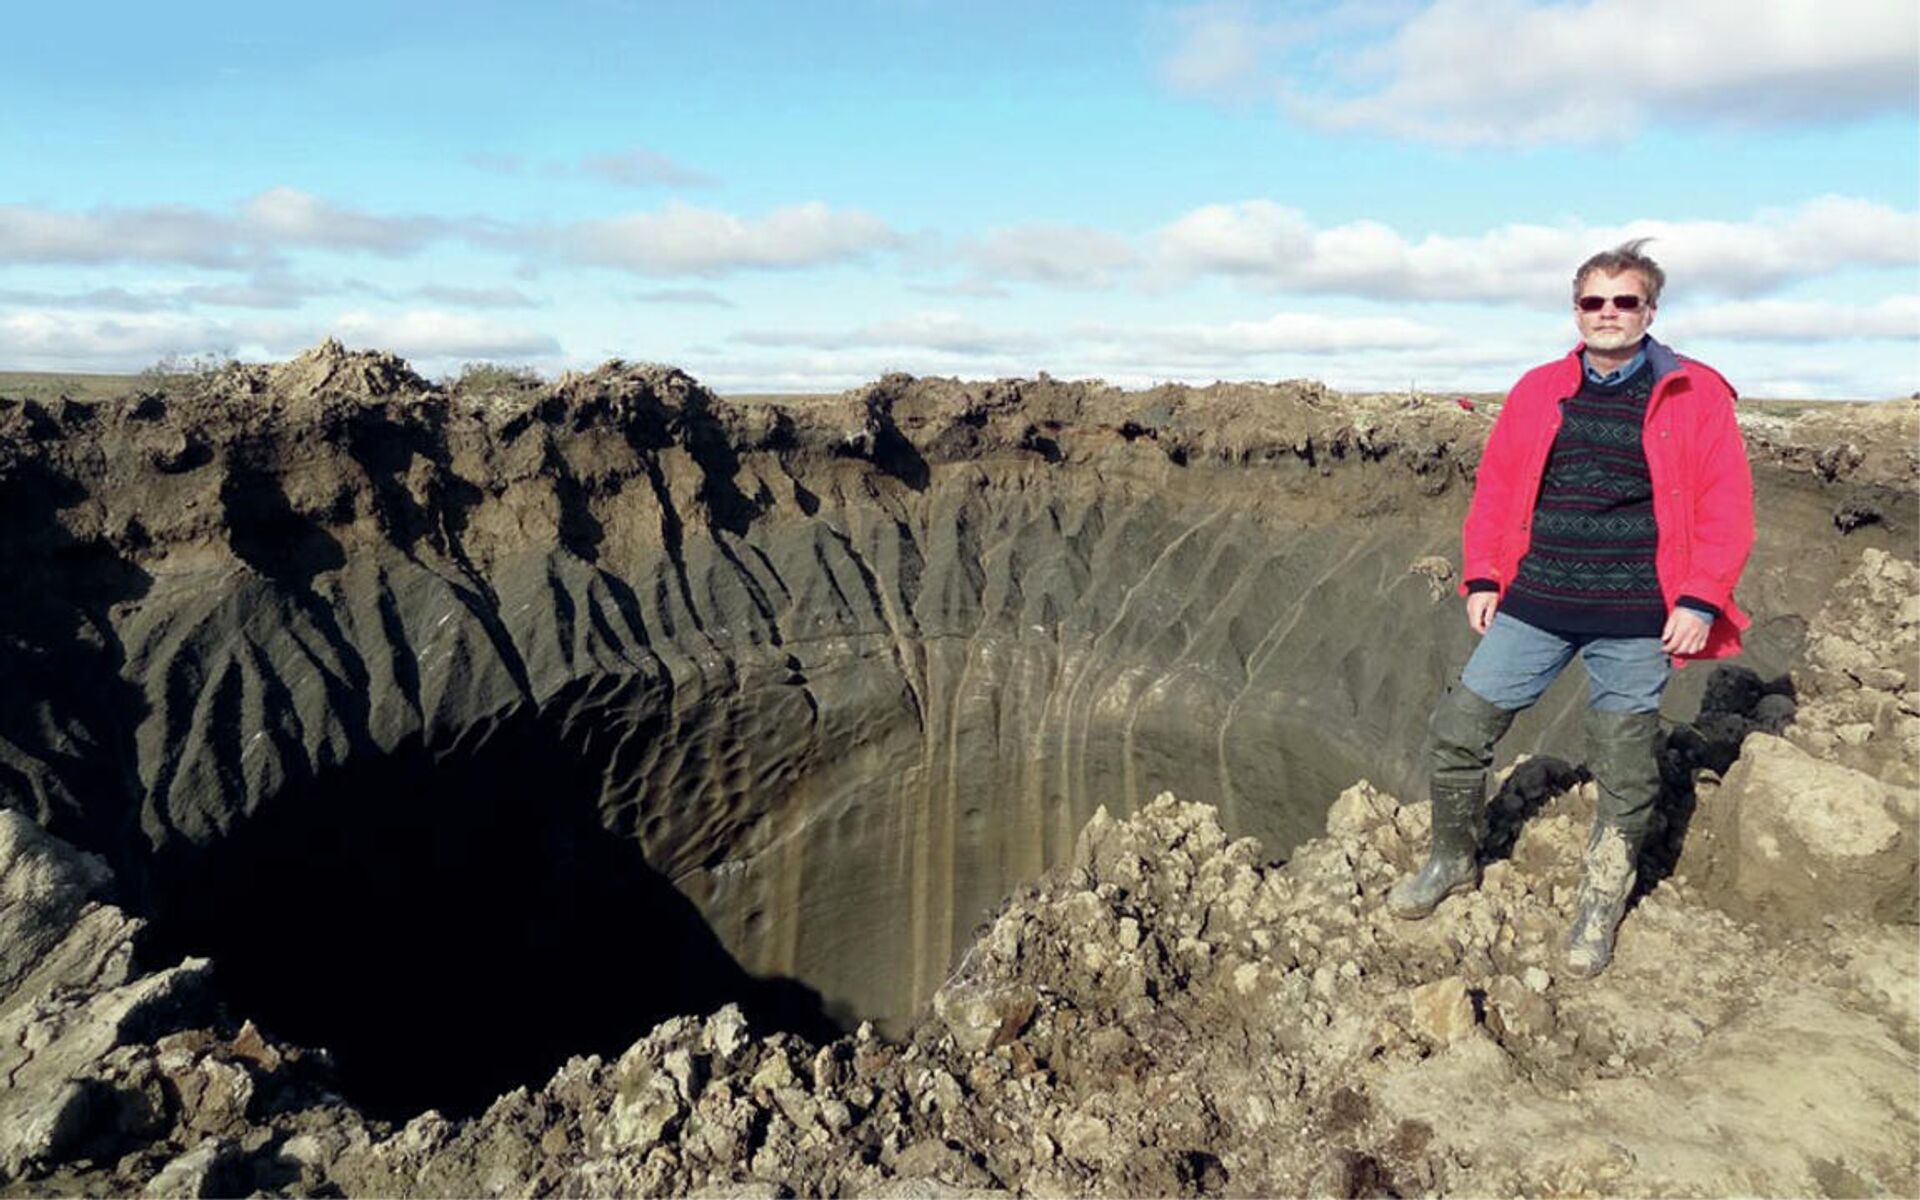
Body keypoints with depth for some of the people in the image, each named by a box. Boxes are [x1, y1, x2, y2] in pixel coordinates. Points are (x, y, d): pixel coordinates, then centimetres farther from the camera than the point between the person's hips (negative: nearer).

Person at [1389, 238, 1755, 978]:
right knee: (1458, 728, 1)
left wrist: (1701, 600, -10)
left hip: (1635, 623, -2)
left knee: (1624, 772, 7)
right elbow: (1494, 486, 9)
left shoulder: (1694, 396, -1)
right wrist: (1480, 577, 2)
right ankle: (1454, 861, 24)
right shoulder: (1539, 391, 7)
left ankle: (1601, 907, 28)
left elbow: (1725, 506, -2)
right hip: (1534, 606, 3)